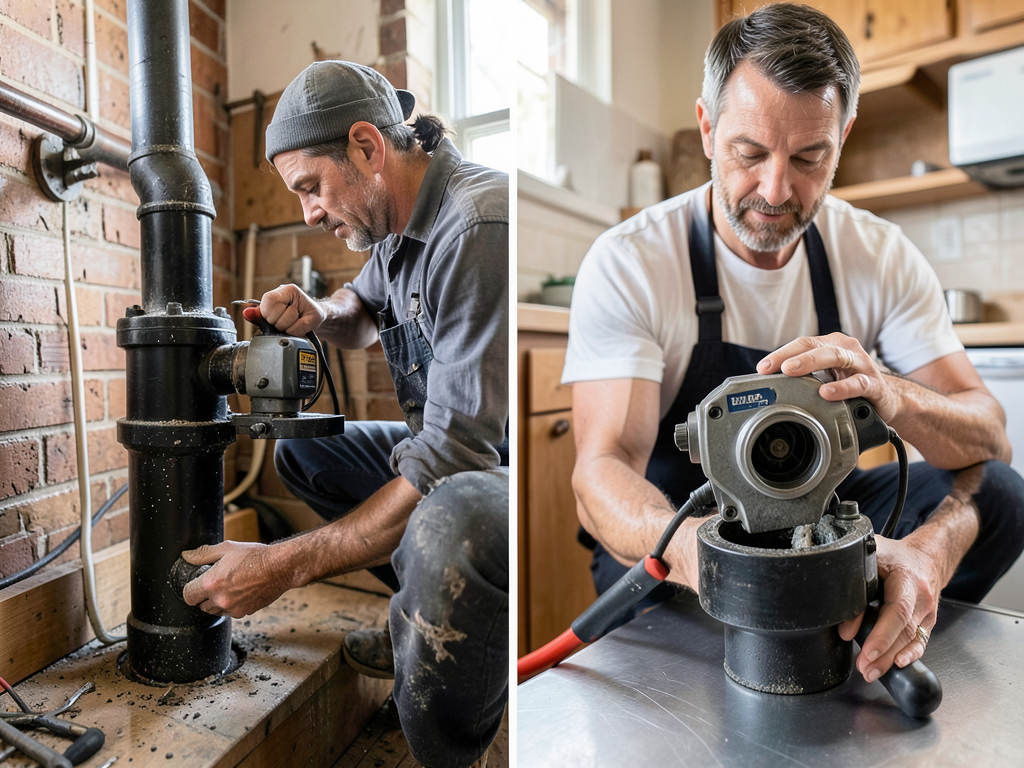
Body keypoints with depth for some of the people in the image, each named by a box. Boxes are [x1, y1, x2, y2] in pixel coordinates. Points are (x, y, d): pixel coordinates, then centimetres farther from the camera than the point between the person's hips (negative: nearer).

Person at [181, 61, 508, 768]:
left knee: (448, 523, -40)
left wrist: (286, 565, -23)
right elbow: (367, 311, 26)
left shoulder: (480, 226, -25)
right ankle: (442, 611, 11)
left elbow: (449, 459, -29)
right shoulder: (400, 220, 5)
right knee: (302, 449, 13)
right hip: (456, 451, 9)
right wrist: (321, 314, 1)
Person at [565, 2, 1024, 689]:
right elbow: (602, 471, -27)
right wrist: (684, 545, -50)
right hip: (674, 523, -2)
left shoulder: (881, 254, -5)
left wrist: (890, 393, -35)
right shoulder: (627, 264, -18)